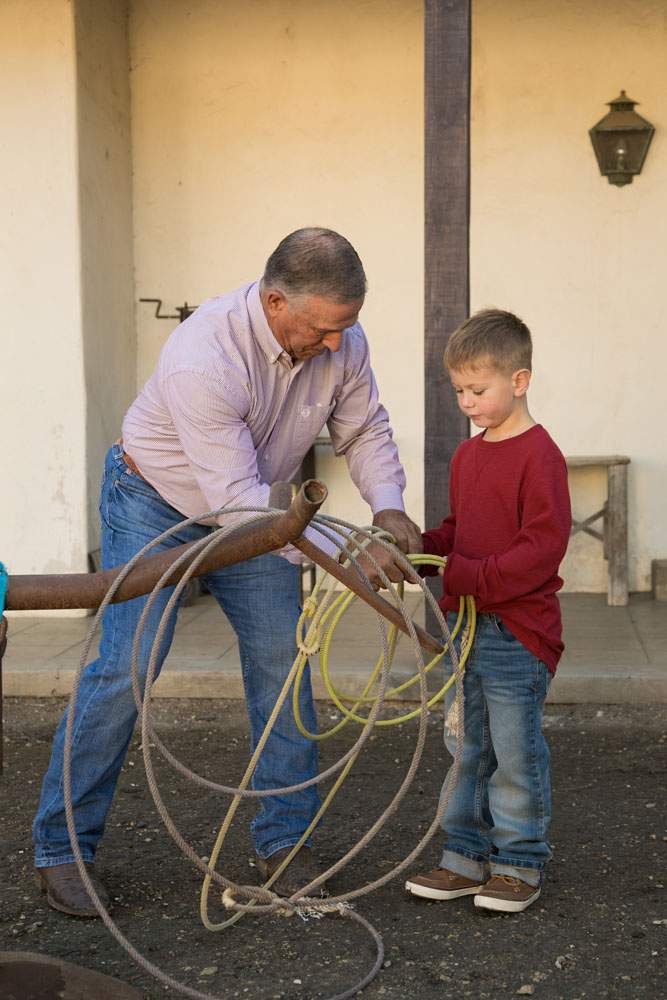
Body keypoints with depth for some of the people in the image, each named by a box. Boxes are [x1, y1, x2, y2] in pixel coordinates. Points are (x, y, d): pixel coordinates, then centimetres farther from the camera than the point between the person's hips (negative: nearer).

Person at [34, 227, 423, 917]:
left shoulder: (341, 340, -18)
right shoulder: (204, 359, -38)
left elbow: (364, 431, -2)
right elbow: (239, 497, -38)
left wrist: (387, 506, -22)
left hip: (250, 506, 6)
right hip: (154, 502, -6)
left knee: (281, 660, -1)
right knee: (127, 665, -12)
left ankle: (283, 840, 11)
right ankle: (62, 846, 2)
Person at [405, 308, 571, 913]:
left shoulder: (539, 455, -14)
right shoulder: (467, 455, 13)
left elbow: (543, 547, -19)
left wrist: (470, 578, -23)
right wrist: (418, 547, 3)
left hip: (517, 632, -8)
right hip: (464, 629, 8)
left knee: (515, 753, 2)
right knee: (466, 749, 14)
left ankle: (520, 863, 16)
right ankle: (468, 857, 25)